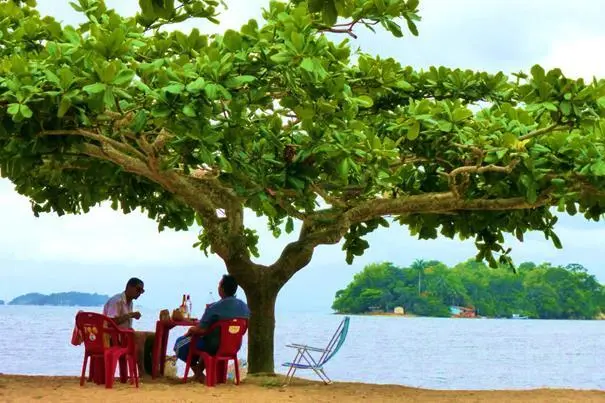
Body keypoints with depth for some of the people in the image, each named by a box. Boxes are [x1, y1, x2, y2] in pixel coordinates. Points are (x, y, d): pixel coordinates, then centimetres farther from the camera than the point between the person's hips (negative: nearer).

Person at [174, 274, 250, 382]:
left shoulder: (214, 308, -24)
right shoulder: (244, 306, -4)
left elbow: (200, 330, -21)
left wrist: (190, 330, 1)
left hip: (215, 347, -7)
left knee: (180, 343, 12)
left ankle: (198, 373, 17)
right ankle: (199, 371, 36)